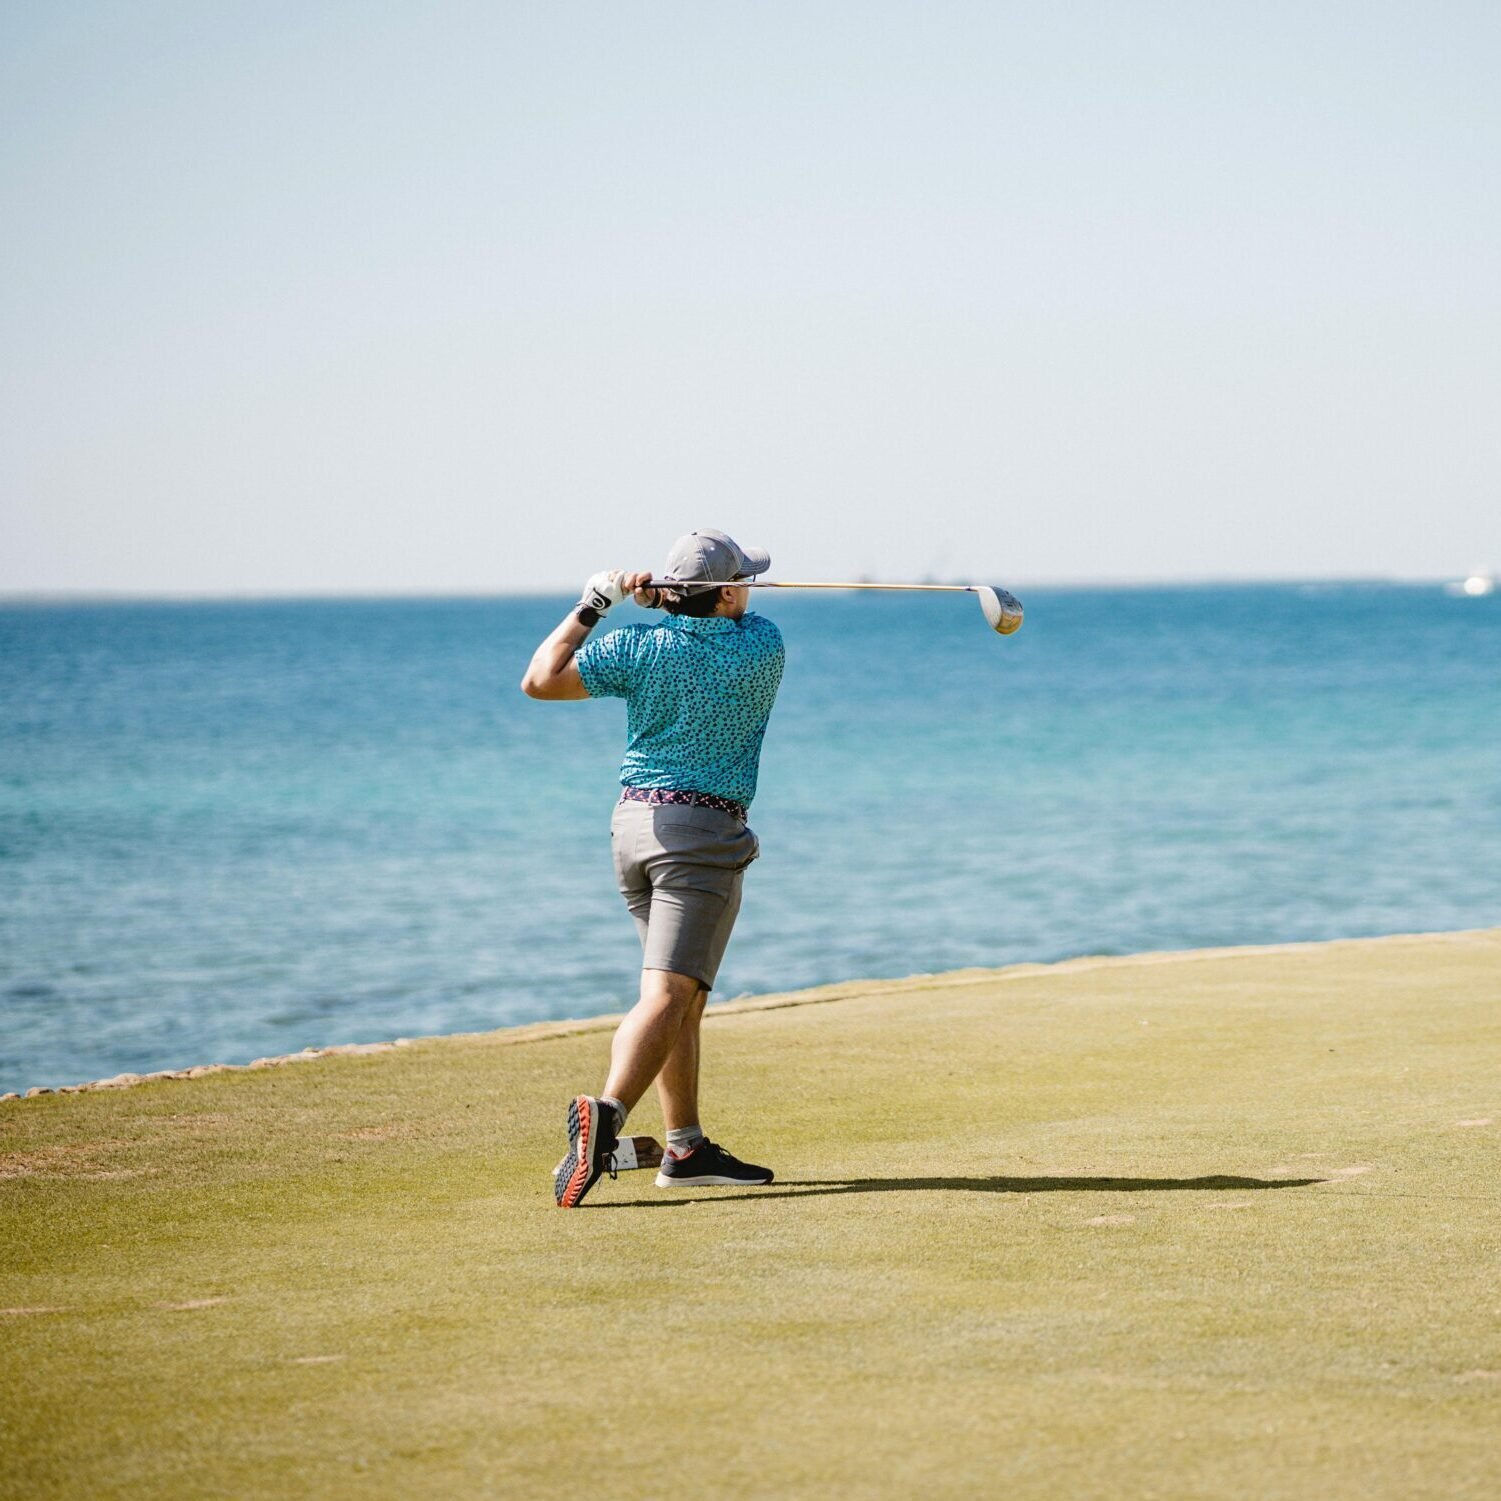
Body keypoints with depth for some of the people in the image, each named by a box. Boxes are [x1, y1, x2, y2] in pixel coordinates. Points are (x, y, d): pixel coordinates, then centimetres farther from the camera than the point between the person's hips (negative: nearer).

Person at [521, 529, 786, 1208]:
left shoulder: (638, 647, -4)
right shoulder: (762, 647, -6)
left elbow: (540, 680, -1)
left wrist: (592, 604, 7)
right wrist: (659, 597, 4)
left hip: (633, 822, 5)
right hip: (702, 833, -5)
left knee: (683, 992, 15)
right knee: (668, 994, -14)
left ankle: (685, 1147, 17)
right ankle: (606, 1113, -35)